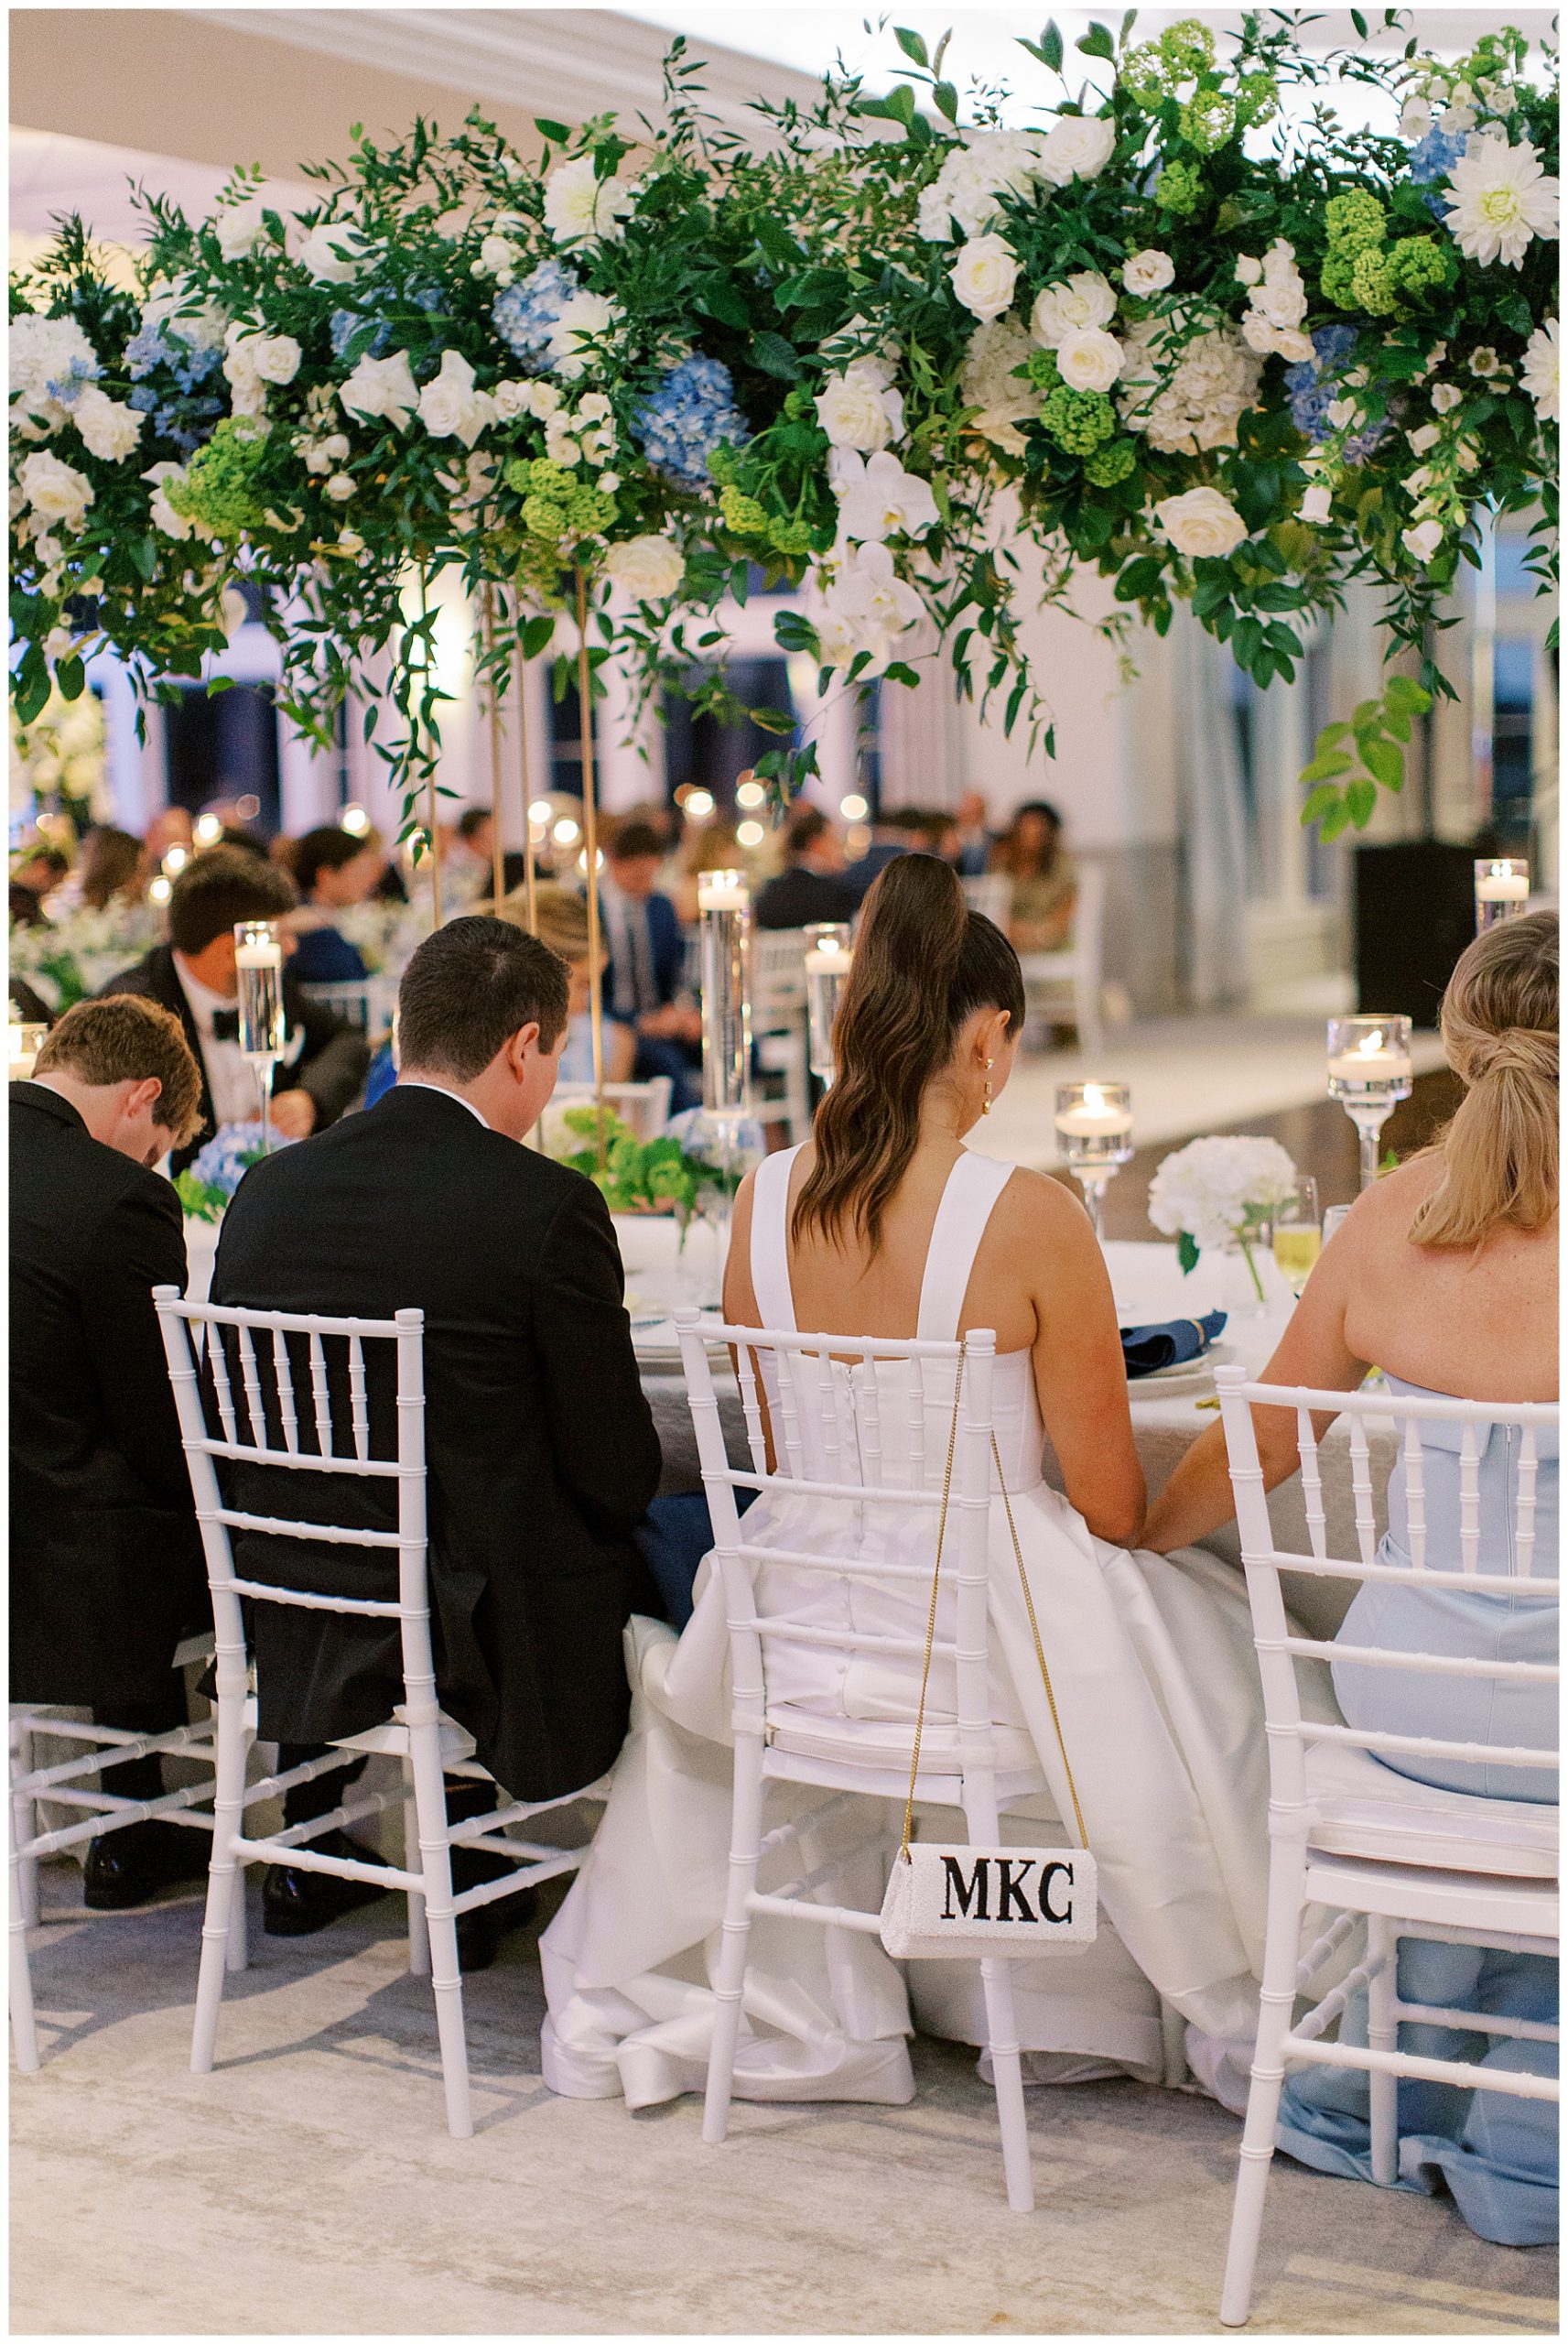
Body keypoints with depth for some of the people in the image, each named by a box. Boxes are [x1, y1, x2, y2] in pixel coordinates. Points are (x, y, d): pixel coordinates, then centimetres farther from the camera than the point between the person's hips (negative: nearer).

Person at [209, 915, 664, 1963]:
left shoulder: (271, 1187, -1)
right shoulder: (548, 1207, -17)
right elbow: (617, 1475, -12)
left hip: (294, 1639, 6)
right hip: (487, 1638, -6)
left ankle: (313, 1861, 42)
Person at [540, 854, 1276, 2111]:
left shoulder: (764, 1199, -4)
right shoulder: (1031, 1217, -19)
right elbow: (1113, 1509, -10)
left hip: (797, 1640, 4)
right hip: (977, 1655, -4)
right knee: (1210, 1625, 26)